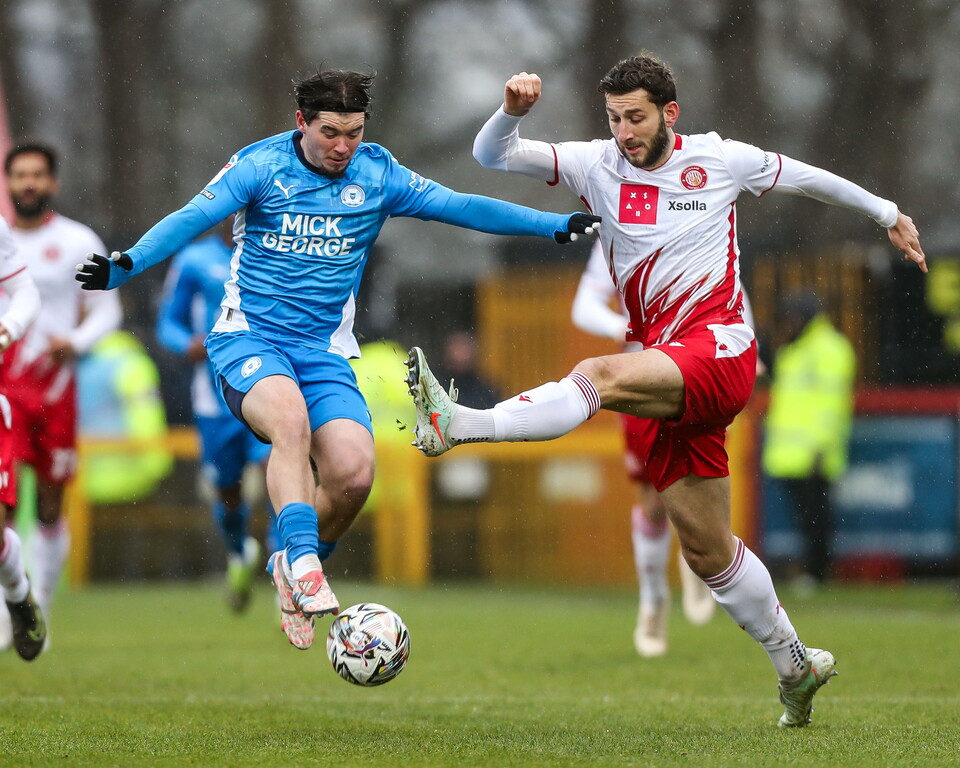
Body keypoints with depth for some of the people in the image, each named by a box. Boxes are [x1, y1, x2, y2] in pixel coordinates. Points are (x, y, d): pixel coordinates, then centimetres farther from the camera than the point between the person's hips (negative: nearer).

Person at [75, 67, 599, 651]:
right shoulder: (261, 166, -6)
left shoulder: (377, 174, 4)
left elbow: (459, 207, 5)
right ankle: (302, 561, -40)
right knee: (290, 417, -36)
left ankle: (290, 573, 11)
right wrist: (125, 265, -32)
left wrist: (558, 226, 0)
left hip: (325, 350, 3)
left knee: (354, 473, -16)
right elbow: (192, 219, -16)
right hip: (250, 337, -3)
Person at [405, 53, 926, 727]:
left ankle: (458, 424, -51)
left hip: (720, 348, -5)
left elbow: (804, 177, 23)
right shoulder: (597, 165, 10)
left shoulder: (720, 159, 5)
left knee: (599, 376, -33)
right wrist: (512, 110, -18)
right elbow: (492, 155, 4)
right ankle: (795, 665, 22)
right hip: (668, 377, 5)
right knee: (707, 550, 7)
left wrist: (888, 214, 33)